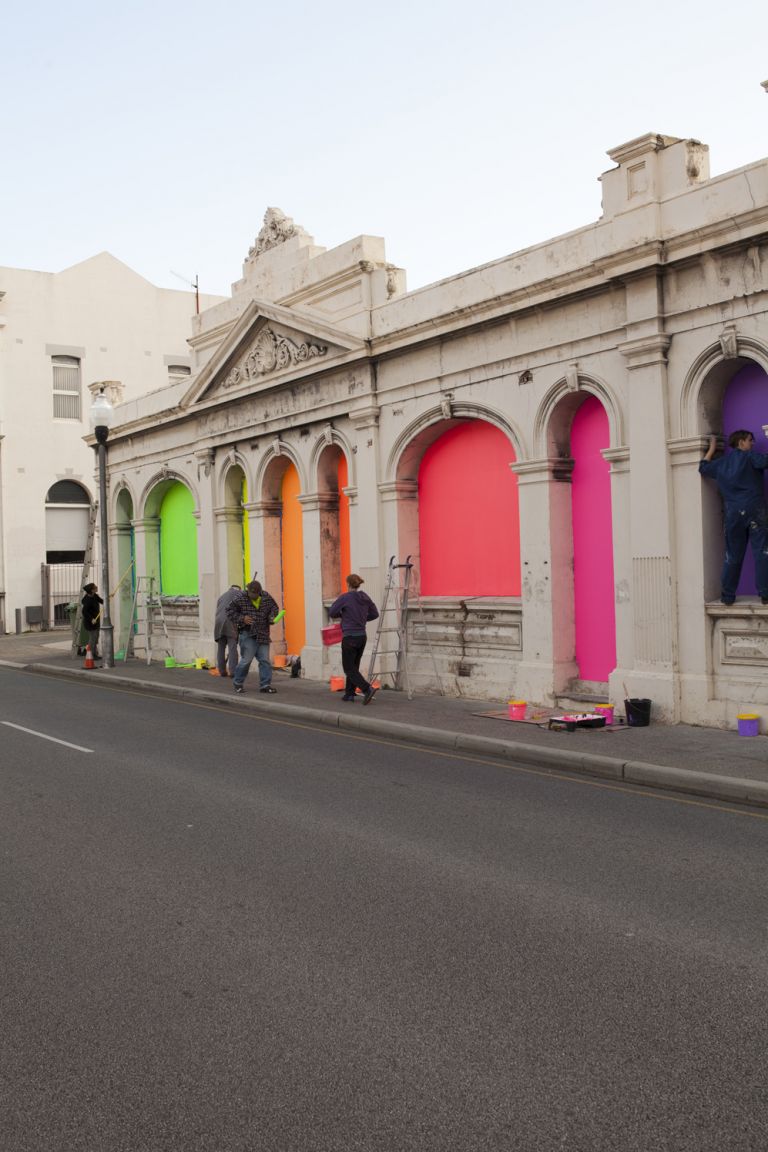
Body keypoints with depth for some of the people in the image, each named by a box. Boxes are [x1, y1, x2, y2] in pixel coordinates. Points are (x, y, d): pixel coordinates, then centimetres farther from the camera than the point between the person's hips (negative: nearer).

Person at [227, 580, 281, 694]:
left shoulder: (266, 597, 3)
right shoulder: (239, 598, -7)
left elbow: (274, 607, 18)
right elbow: (230, 611, -2)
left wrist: (272, 617, -2)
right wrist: (242, 619, -16)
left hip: (263, 635, 4)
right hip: (247, 634, -4)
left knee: (265, 660, 2)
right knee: (247, 659, -4)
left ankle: (265, 685, 9)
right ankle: (237, 682, 15)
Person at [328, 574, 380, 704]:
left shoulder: (345, 597, -13)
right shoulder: (365, 597, 5)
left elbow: (332, 612, -9)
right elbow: (374, 614, 13)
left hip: (350, 637, -7)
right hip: (362, 636, 7)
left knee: (349, 668, 0)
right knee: (354, 666, 18)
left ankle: (368, 689, -16)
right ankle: (349, 694, 20)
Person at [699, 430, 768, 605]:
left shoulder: (721, 463, 15)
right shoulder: (750, 457, 0)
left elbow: (703, 468, 30)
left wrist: (711, 449, 40)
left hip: (733, 514, 5)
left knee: (733, 556, 10)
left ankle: (728, 595, 11)